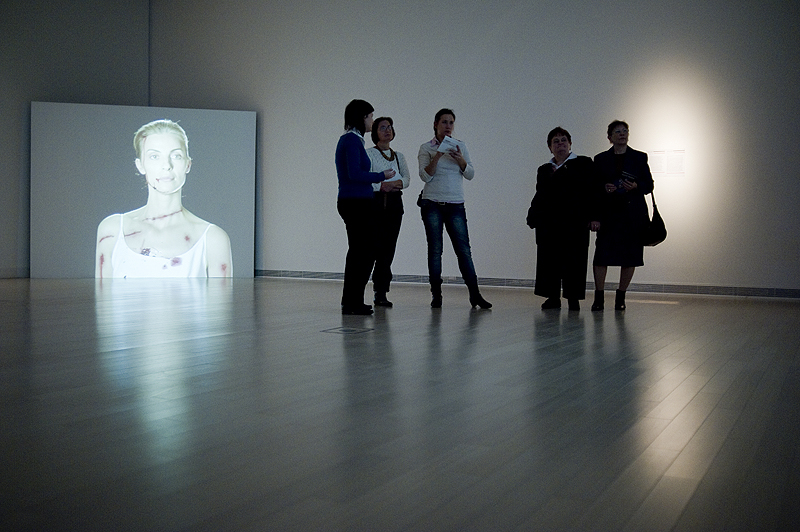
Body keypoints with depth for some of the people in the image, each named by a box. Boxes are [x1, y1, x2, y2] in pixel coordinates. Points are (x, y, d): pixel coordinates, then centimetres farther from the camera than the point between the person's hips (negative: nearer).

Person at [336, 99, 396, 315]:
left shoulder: (349, 139, 16)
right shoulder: (352, 140, -14)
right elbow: (355, 174, -21)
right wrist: (382, 176, -11)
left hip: (353, 202, 10)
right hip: (357, 204, -10)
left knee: (358, 252, 14)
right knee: (365, 252, -5)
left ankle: (351, 302, 20)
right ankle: (352, 303, 0)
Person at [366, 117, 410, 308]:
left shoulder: (399, 156, 20)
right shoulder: (369, 153, 3)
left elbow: (407, 178, 13)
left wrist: (399, 183, -8)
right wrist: (381, 185, -18)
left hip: (395, 201, 5)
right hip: (375, 201, -5)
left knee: (388, 248, 0)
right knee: (375, 246, -11)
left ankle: (381, 293, 4)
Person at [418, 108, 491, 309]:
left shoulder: (460, 146, 12)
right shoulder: (426, 148, 4)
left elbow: (470, 175, 8)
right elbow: (425, 176, -8)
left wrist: (460, 160, -10)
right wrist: (437, 156, -20)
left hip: (455, 204, 2)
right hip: (432, 204, -2)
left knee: (464, 249, -3)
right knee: (435, 249, -1)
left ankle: (475, 294, 1)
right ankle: (436, 295, 6)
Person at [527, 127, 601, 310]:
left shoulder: (583, 164, 7)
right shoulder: (544, 170, 19)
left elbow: (593, 191, 0)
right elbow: (539, 196, 18)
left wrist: (594, 216, -9)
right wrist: (533, 217, 6)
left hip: (575, 222, -4)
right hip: (548, 223, 4)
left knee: (573, 259, -3)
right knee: (549, 259, 2)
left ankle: (573, 297, 5)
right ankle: (553, 297, 10)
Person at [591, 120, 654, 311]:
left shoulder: (639, 157, 9)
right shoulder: (600, 159, 10)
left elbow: (649, 185, 7)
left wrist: (635, 186, -12)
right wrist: (604, 188, -11)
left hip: (633, 214, 1)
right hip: (609, 213, 0)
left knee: (630, 256, 2)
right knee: (601, 254, -9)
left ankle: (621, 297, 15)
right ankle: (599, 297, 0)